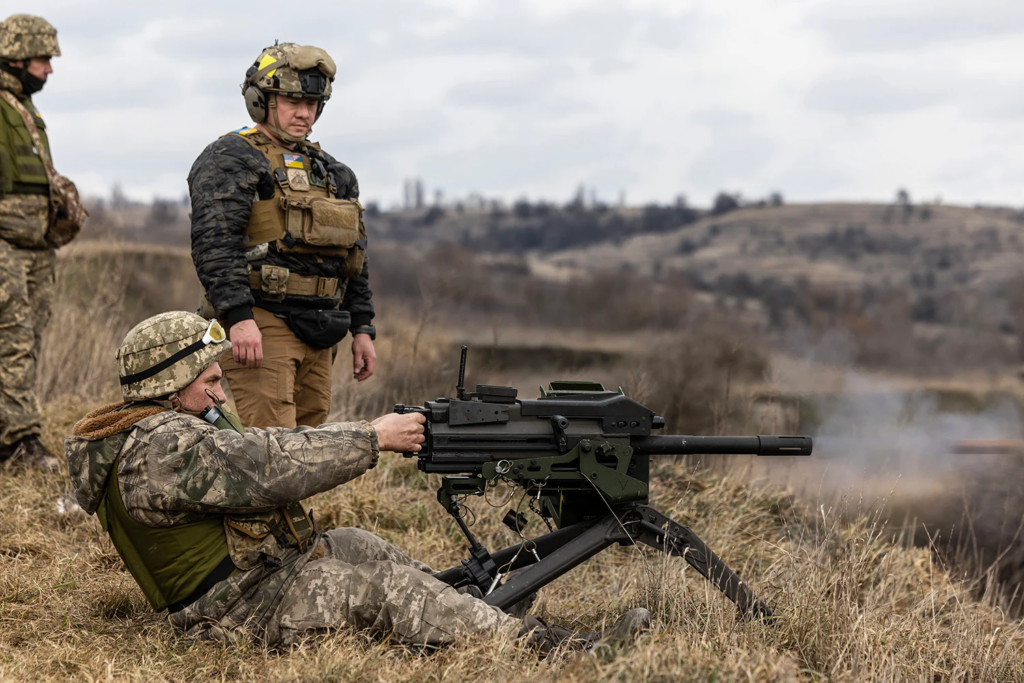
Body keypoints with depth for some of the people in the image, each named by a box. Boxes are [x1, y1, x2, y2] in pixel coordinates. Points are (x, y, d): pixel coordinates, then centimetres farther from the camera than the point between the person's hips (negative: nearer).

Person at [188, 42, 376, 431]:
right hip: (260, 327, -8)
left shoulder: (328, 171, 20)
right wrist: (239, 318, -25)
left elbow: (354, 256, 24)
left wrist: (362, 328, 17)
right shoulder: (231, 160, -4)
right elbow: (214, 243, -16)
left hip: (317, 336, 8)